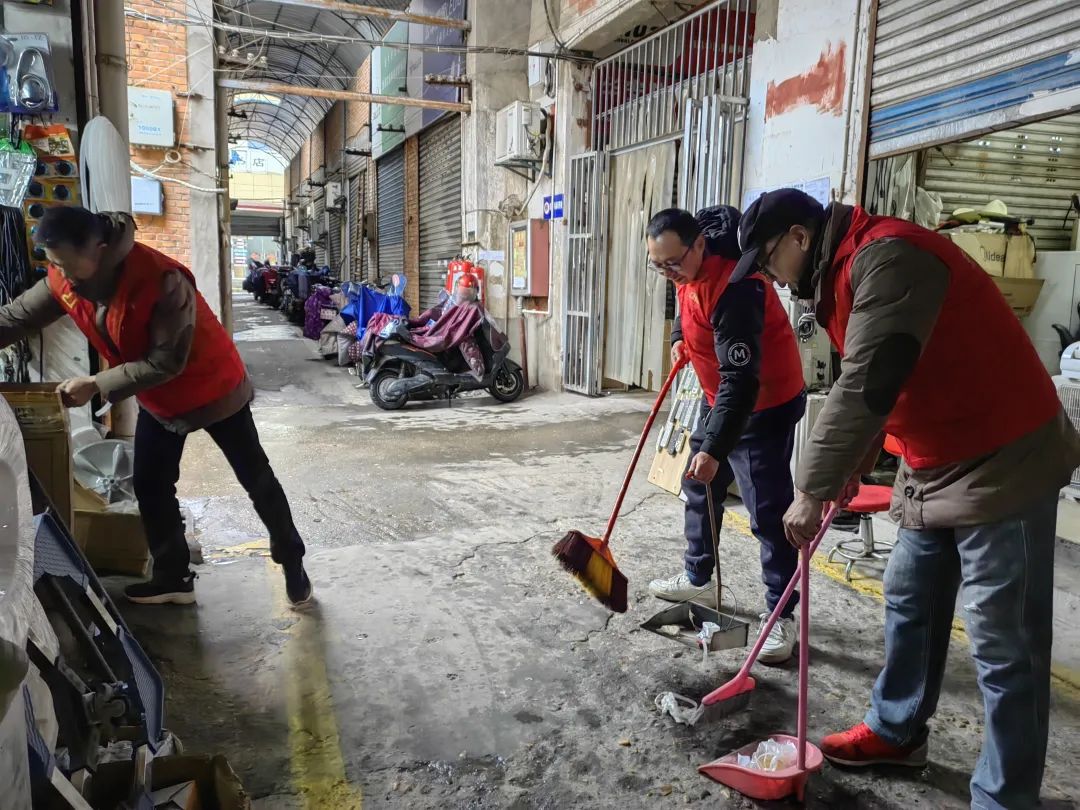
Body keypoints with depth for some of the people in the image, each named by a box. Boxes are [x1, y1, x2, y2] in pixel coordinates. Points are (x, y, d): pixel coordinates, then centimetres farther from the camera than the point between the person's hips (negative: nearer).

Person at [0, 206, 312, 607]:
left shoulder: (160, 279, -34)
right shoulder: (63, 281, -12)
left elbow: (166, 362, -29)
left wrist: (97, 386, -29)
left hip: (212, 389, -6)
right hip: (158, 400, 7)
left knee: (257, 481, 5)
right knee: (151, 488, 9)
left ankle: (292, 564, 21)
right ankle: (174, 578, 25)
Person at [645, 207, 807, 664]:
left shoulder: (733, 289, -33)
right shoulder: (689, 265, -4)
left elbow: (741, 381, -36)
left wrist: (714, 449, -40)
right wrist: (679, 336, 6)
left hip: (765, 403, -9)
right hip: (721, 395, 10)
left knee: (768, 511, -7)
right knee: (699, 489, 17)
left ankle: (781, 616, 5)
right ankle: (697, 578, 34)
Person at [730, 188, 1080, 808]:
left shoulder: (887, 255, -22)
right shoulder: (844, 272, 11)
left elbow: (866, 386, -29)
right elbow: (870, 386, 20)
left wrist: (812, 488, -24)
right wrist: (854, 465, 23)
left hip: (1002, 463, -10)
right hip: (937, 466, 10)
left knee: (1003, 644, -1)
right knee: (909, 604, 18)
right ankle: (896, 731, 35)